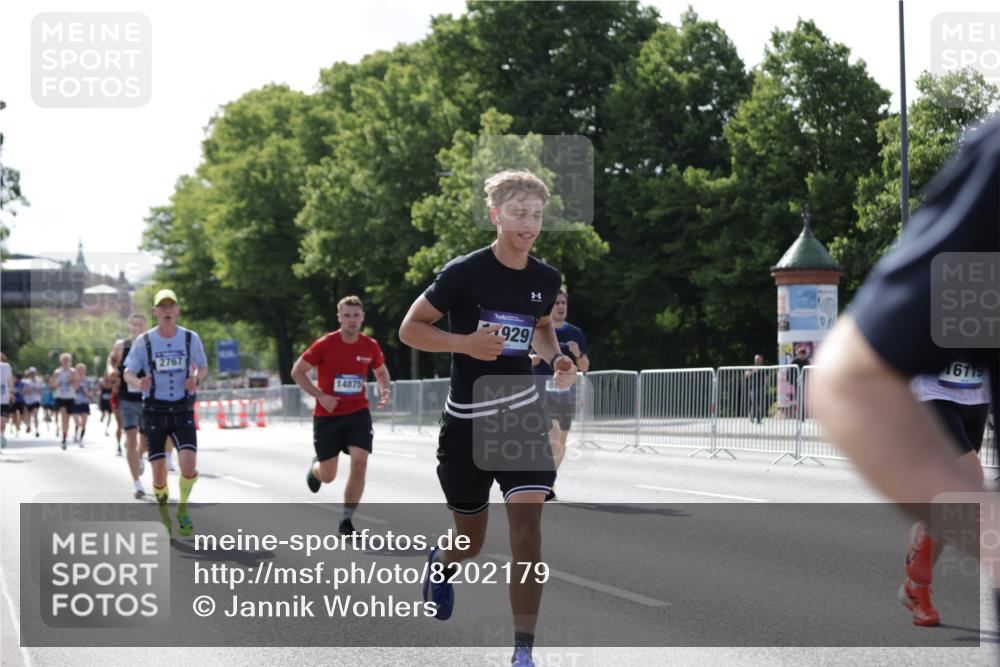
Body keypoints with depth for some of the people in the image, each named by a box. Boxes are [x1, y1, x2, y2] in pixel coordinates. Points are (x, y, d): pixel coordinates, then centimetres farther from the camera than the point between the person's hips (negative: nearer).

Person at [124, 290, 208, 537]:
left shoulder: (191, 338, -1)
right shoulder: (144, 341, -3)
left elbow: (203, 367, 13)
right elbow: (128, 373, 2)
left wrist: (195, 379, -11)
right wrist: (139, 383, -21)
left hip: (183, 411, 0)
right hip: (155, 411, 0)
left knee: (189, 466, -17)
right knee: (159, 471, -4)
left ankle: (183, 508, 10)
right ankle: (164, 518, 21)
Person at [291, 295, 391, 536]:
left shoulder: (370, 346, -2)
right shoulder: (325, 344, -12)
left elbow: (381, 372, 16)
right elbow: (297, 372, -6)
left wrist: (385, 390, -5)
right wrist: (320, 396, -17)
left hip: (358, 413, 2)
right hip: (327, 416, -2)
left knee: (359, 464, -16)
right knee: (328, 476, 5)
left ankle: (347, 520, -2)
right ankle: (315, 467, 45)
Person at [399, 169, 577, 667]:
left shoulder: (547, 279, 1)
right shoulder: (465, 272, -13)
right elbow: (410, 328, -8)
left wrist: (555, 358, 1)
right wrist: (466, 342, -23)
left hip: (521, 413, 2)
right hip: (467, 420, -2)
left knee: (527, 520, -17)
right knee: (472, 542, 11)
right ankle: (442, 563, 51)